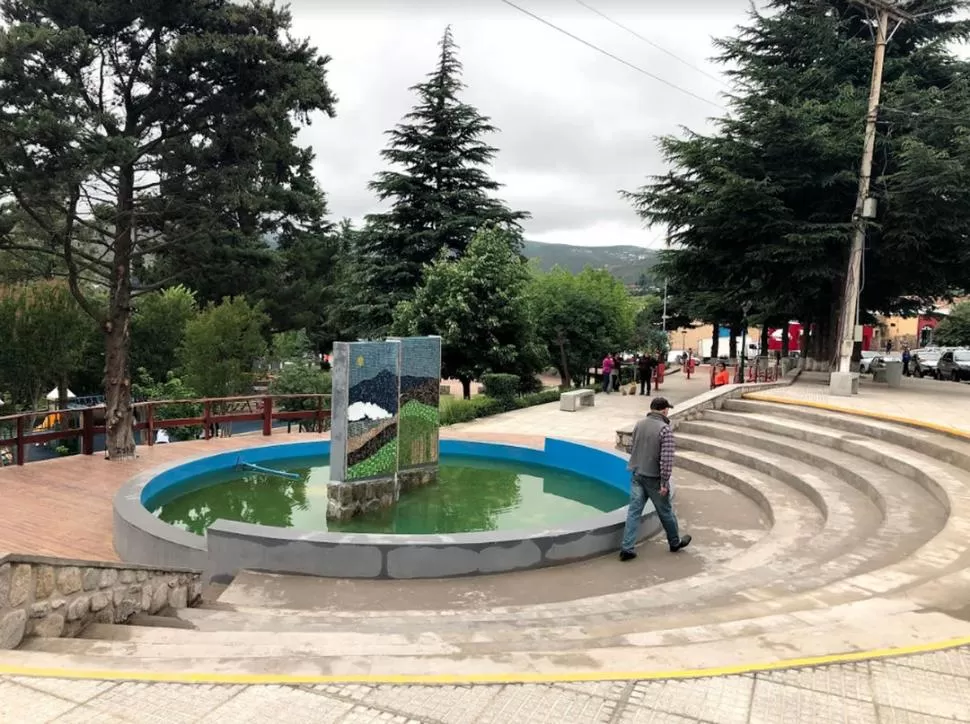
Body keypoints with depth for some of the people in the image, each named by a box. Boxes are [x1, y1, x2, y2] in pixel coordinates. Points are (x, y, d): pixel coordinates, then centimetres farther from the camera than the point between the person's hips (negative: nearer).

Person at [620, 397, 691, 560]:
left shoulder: (639, 424, 3)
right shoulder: (665, 429, -16)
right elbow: (667, 459, -20)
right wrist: (664, 482, -16)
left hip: (637, 475, 5)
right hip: (654, 477, -5)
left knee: (634, 511, 5)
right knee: (665, 511, 14)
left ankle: (627, 548, 1)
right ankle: (675, 542, 33)